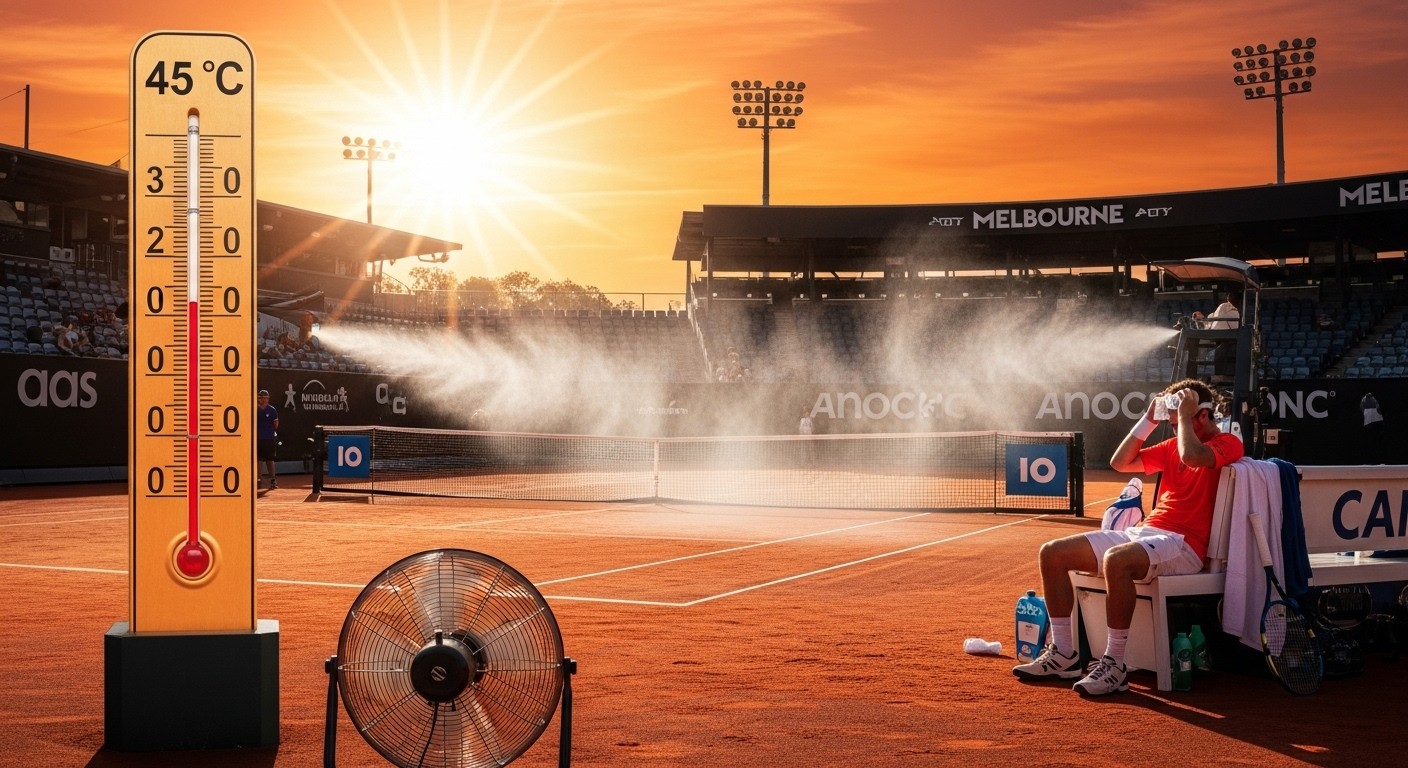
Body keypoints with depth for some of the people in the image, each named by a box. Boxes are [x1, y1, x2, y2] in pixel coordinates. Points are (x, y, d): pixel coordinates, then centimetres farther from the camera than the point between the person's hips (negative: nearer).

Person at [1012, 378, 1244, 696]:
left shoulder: (1227, 444, -3)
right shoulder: (1174, 445, 22)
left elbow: (1191, 456, -26)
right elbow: (1120, 462, 21)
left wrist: (1185, 415, -10)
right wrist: (1149, 420, 15)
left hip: (1182, 545, -9)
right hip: (1142, 533, 9)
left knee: (1117, 559, -40)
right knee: (1052, 553, -3)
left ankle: (1113, 667, -33)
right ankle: (1064, 654, -2)